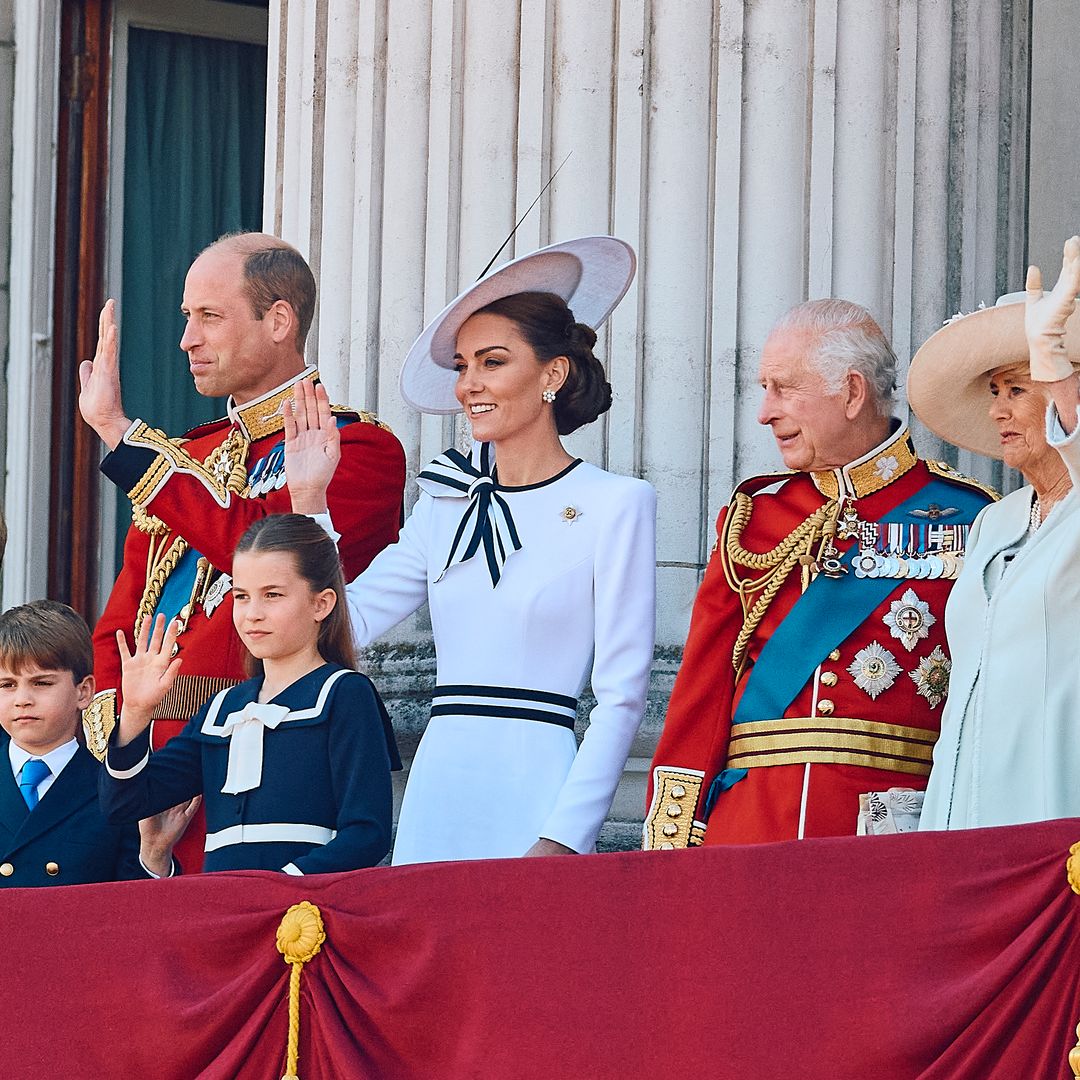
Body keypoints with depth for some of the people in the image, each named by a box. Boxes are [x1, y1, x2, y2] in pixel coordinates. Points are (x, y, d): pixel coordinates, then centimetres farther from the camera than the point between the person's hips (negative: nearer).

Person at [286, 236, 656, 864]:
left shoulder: (615, 505, -4)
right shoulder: (449, 503, 13)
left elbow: (622, 695, -7)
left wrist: (562, 840, -13)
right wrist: (310, 499, 3)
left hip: (533, 795, -5)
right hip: (436, 796, 5)